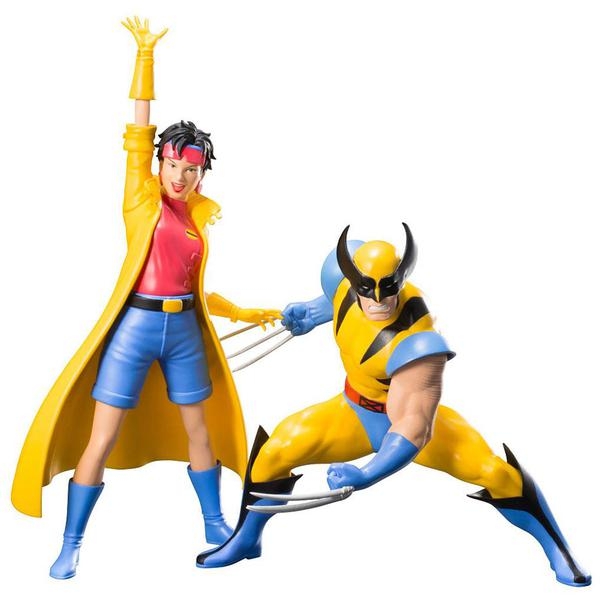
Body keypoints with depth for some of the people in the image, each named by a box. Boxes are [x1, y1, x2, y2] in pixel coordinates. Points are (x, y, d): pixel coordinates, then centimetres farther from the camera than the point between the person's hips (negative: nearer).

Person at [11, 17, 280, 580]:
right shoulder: (141, 197, -2)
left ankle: (215, 525, 32)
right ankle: (70, 545, 13)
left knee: (199, 429, 15)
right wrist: (145, 53, -15)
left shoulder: (201, 214, 8)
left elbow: (194, 286, 13)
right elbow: (139, 126, -10)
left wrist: (248, 314, 15)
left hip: (185, 330, 4)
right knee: (101, 439, -1)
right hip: (135, 327, -4)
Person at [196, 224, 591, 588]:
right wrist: (313, 311, 7)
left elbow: (413, 429, -40)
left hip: (415, 415, -5)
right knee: (274, 452, -10)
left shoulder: (416, 344, -37)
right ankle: (245, 540, 17)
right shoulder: (347, 280, -20)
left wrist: (367, 475, -50)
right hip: (355, 414, 5)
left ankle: (558, 552, 7)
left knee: (497, 473, -21)